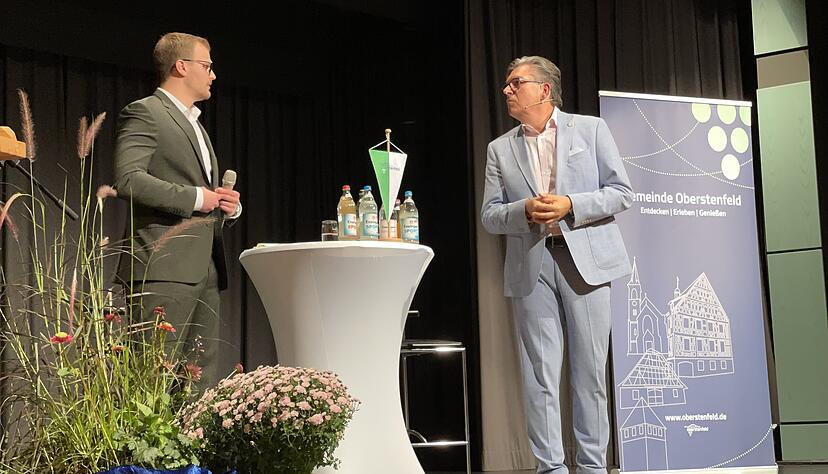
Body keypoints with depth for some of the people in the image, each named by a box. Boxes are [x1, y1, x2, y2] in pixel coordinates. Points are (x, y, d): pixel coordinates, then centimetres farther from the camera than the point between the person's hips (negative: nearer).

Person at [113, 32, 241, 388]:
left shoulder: (195, 124, 27)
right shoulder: (144, 113, -2)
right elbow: (128, 179, -17)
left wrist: (228, 205, 11)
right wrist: (195, 198, -13)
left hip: (205, 267, 9)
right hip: (165, 265, -9)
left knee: (204, 376, 5)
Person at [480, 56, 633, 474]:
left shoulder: (591, 129, 8)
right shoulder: (500, 149, 15)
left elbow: (621, 192, 3)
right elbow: (489, 215, 10)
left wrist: (570, 205, -11)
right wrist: (525, 211, -11)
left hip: (585, 260, -2)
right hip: (530, 267, 2)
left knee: (590, 370, 1)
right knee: (539, 375, -1)